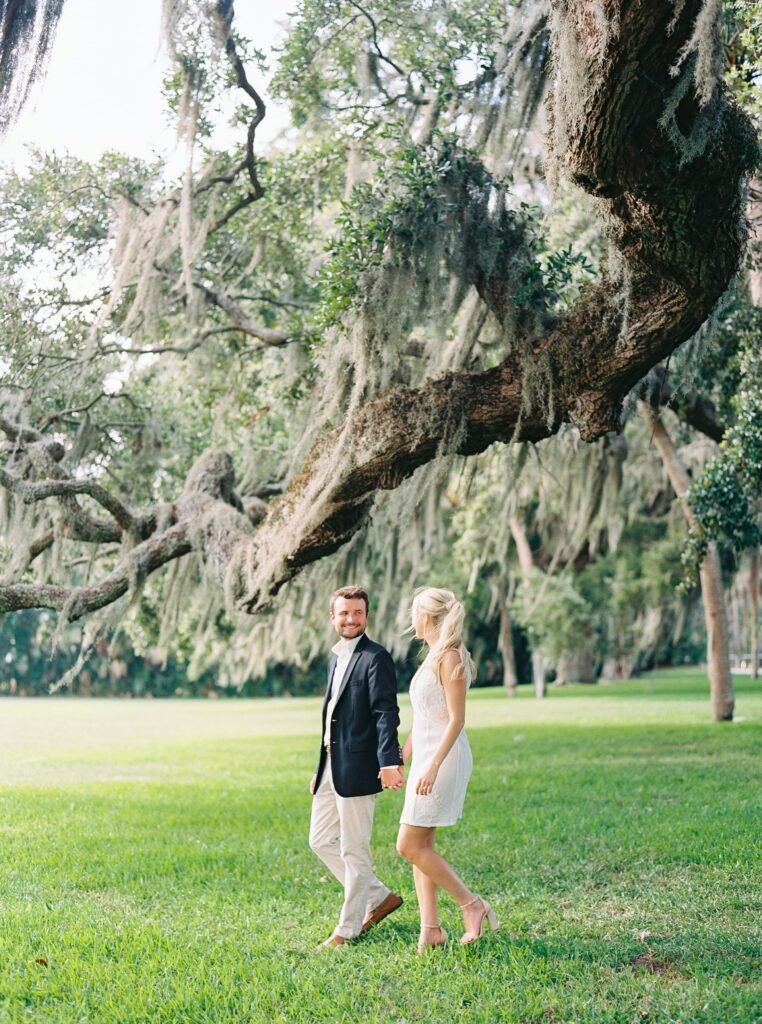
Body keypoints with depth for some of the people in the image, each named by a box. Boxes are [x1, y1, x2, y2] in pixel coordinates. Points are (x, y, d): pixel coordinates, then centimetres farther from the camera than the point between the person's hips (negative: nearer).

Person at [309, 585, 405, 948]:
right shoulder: (336, 658, 17)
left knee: (354, 850, 0)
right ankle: (380, 897, 24)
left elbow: (386, 714, -18)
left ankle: (349, 928, 13)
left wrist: (389, 763, -30)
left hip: (357, 769, -9)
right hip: (331, 768, 9)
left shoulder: (375, 657, -10)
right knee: (321, 840, 13)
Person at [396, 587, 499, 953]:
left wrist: (434, 766, -24)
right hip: (426, 757, 10)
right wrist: (400, 757, 22)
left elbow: (456, 719, -19)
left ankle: (472, 904, 2)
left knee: (410, 845, -7)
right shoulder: (433, 656, 14)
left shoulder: (450, 658, -15)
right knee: (420, 845, 8)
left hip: (443, 758, -10)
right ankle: (430, 928, 11)